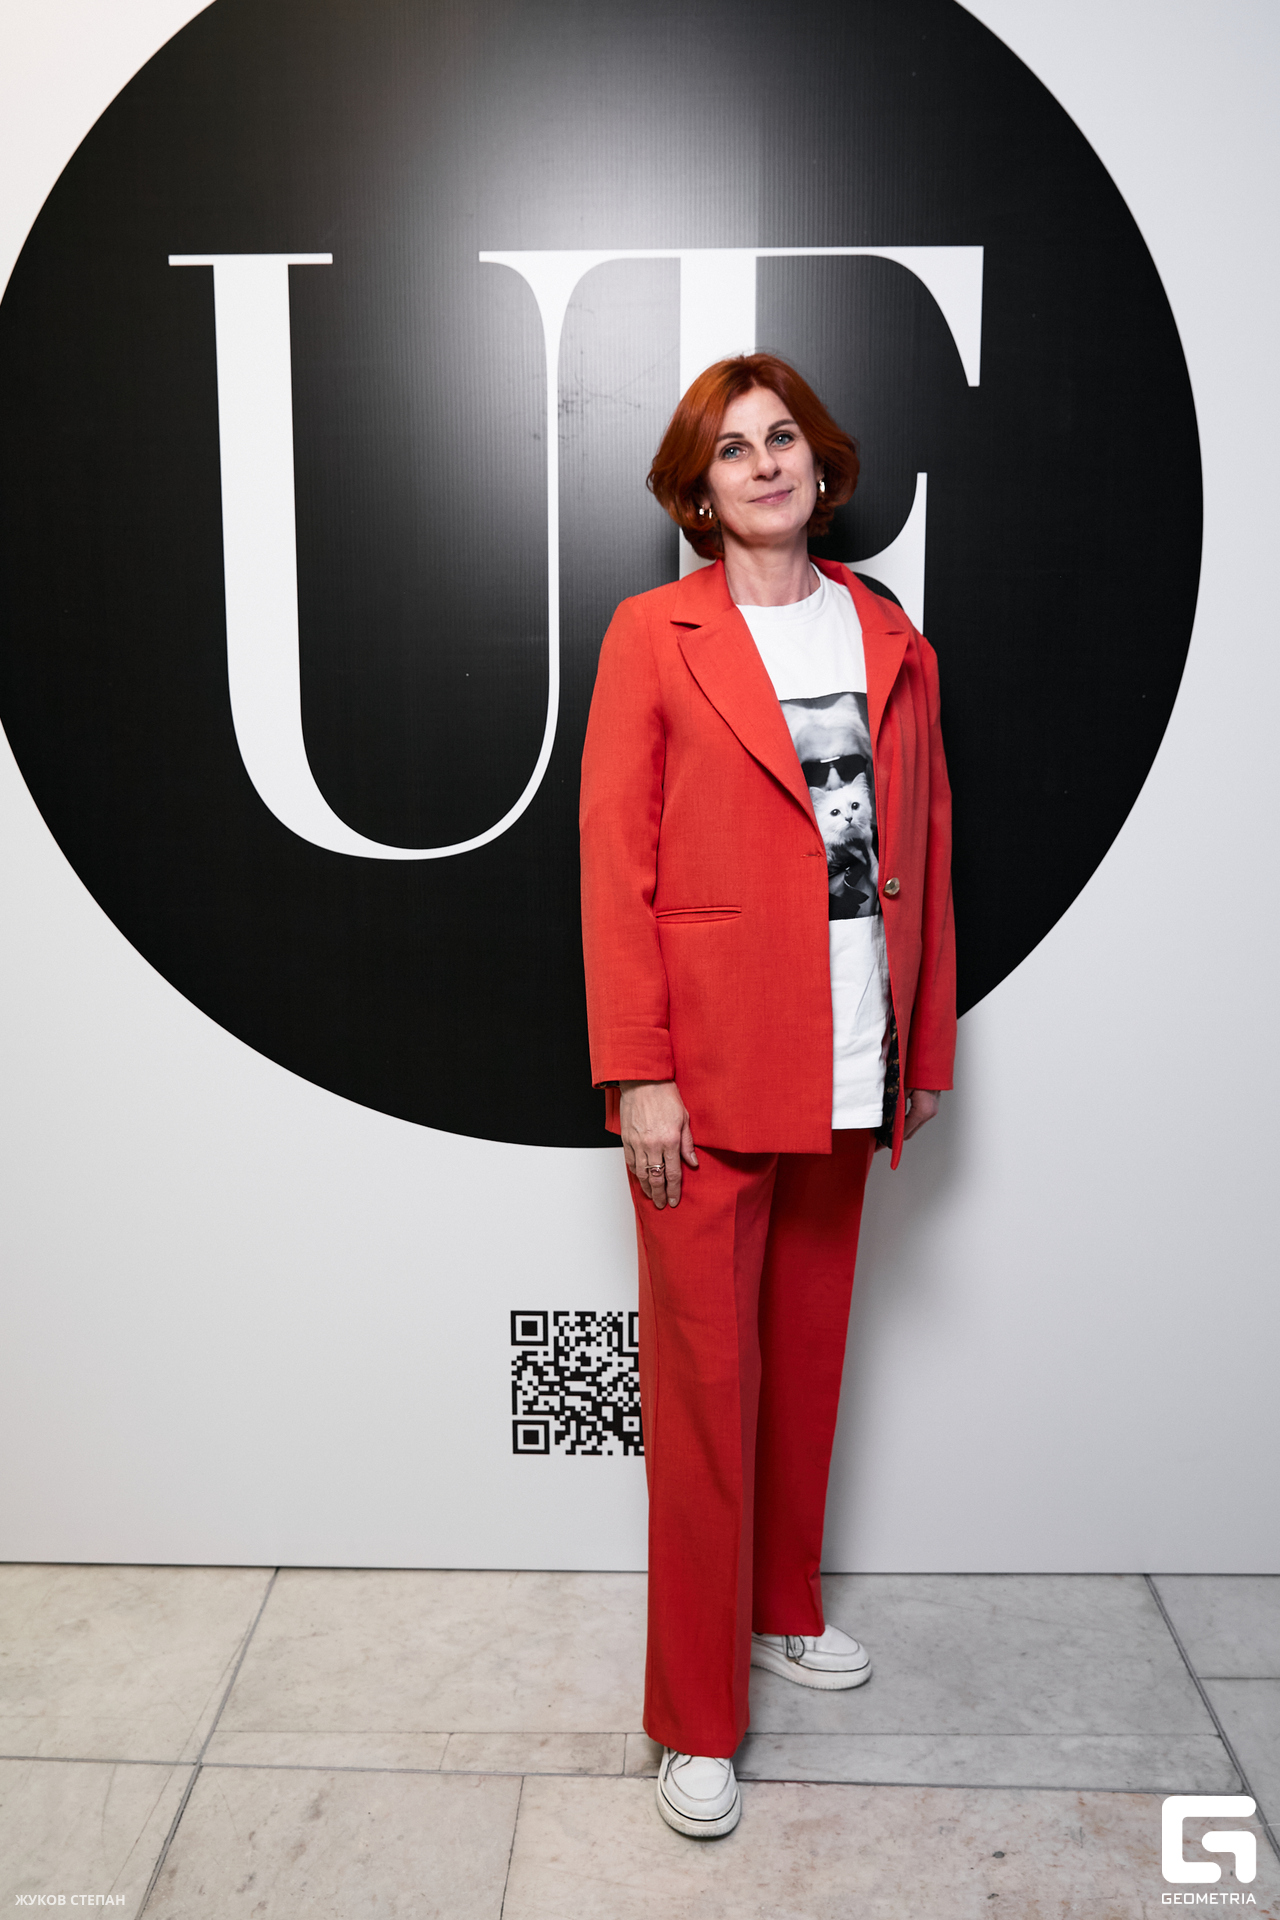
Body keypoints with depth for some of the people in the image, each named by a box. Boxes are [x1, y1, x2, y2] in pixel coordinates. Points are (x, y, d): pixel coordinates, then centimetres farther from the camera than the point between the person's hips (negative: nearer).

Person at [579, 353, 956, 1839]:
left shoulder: (891, 642, 10)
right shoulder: (653, 636, -2)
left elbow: (925, 851, 11)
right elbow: (614, 862, -7)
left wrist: (926, 1047, 9)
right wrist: (636, 1073, -13)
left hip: (848, 1064, 5)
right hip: (709, 1063, -4)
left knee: (809, 1350, 18)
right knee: (704, 1377, 1)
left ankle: (782, 1607, 39)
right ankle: (697, 1717, 15)